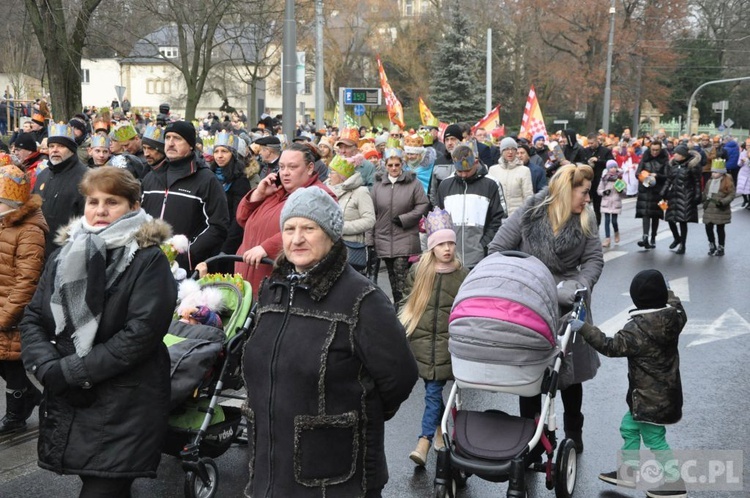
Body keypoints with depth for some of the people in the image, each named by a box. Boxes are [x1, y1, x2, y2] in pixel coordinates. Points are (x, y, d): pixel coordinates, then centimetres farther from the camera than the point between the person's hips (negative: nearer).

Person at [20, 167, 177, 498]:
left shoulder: (149, 260, -9)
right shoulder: (63, 256, 10)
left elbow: (142, 333, -18)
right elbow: (32, 319, 8)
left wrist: (70, 370, -18)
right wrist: (48, 368, -12)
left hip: (124, 410, -5)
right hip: (66, 403, 6)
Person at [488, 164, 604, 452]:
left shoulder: (586, 218, -1)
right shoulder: (530, 213, -9)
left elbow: (594, 259, 1)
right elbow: (497, 249, -7)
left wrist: (580, 287, -16)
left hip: (568, 305, 2)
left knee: (570, 371, 13)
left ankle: (574, 433, 31)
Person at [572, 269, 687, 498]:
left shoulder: (637, 328, -25)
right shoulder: (674, 316, -3)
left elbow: (611, 346, -23)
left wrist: (584, 328, -21)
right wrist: (669, 293, 38)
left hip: (650, 397, -9)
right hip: (666, 391, 9)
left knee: (654, 439, 4)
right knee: (629, 427, 20)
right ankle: (628, 472, 29)